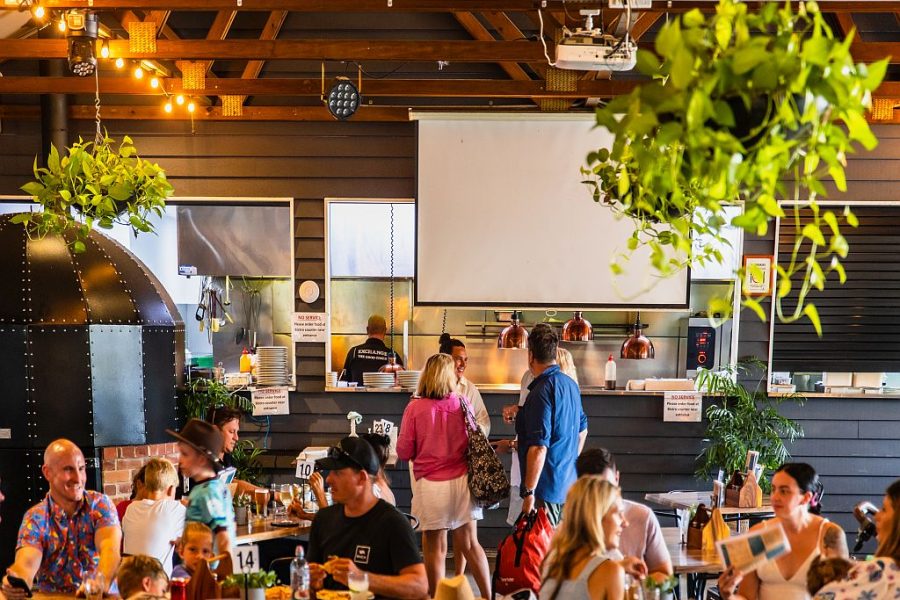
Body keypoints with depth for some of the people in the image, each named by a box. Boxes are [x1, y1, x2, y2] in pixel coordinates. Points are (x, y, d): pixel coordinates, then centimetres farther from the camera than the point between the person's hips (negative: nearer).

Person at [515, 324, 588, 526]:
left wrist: (528, 492, -20)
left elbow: (539, 447, -24)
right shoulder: (571, 384, 9)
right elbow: (582, 430, 22)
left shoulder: (542, 391, -19)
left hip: (547, 488, -9)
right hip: (569, 483, 9)